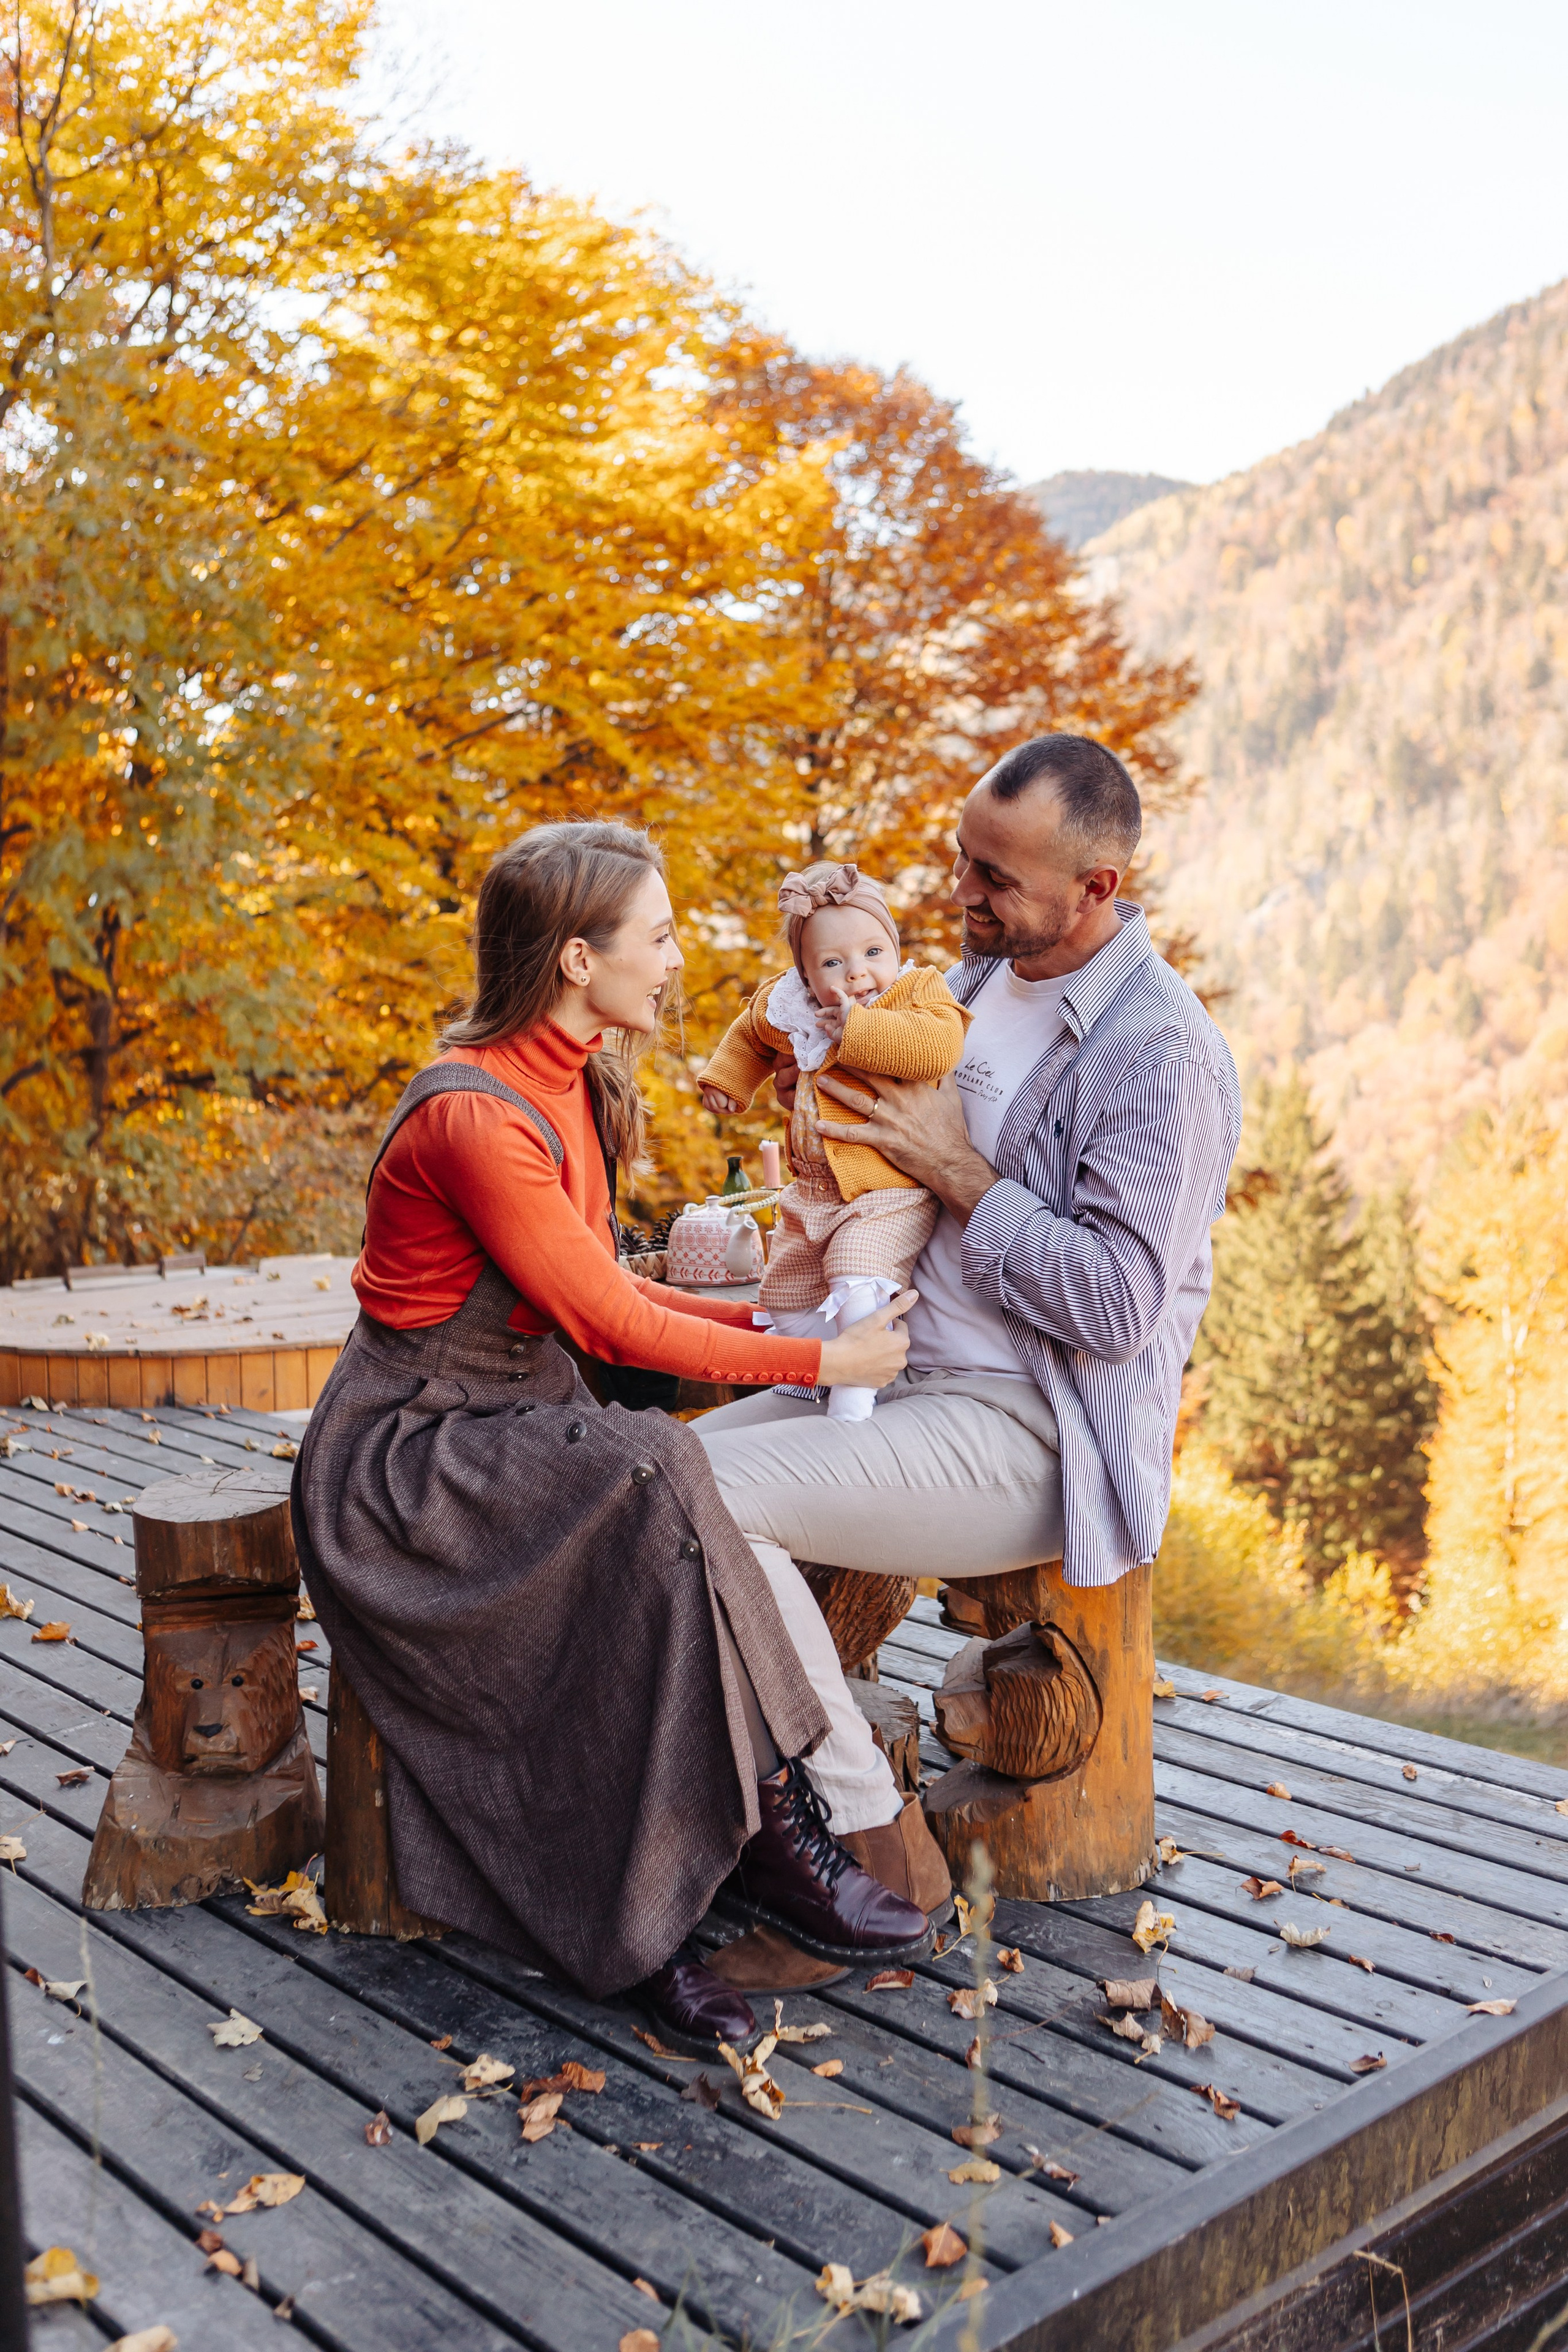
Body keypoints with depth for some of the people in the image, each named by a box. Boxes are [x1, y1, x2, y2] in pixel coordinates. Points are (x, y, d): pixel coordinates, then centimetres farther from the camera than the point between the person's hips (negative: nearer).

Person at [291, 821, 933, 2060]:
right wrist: (821, 1359, -13)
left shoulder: (567, 1084, 7)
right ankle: (766, 1835, -18)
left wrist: (772, 1316, 1)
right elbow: (611, 1322, -20)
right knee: (656, 1477, -31)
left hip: (518, 1428, 9)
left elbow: (606, 1290, 11)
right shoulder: (475, 1115, -22)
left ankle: (656, 1919, -15)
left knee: (665, 1543, -19)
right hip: (410, 1455, -8)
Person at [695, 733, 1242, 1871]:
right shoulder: (979, 977, 10)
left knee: (710, 1488, -22)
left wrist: (954, 1165, -18)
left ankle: (869, 1834, -7)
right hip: (905, 1378, 9)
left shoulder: (1165, 1051, -17)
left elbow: (1116, 1306, -22)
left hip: (1032, 1435, -9)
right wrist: (835, 1095, 4)